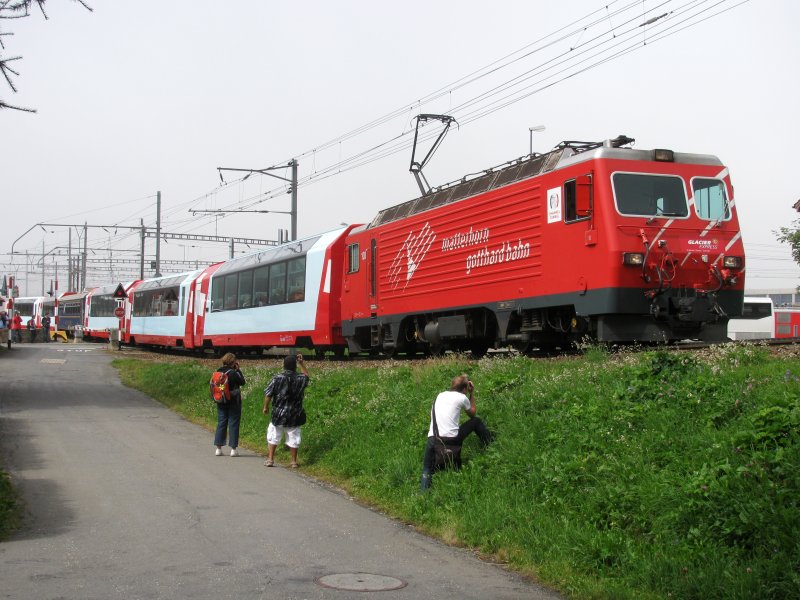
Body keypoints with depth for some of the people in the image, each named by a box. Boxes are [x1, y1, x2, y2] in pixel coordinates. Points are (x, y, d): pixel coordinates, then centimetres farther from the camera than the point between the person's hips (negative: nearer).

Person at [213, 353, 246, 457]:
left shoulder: (218, 372, 0)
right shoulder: (233, 373, -16)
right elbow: (242, 382, -5)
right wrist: (238, 370, -1)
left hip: (221, 401, 5)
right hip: (233, 401, -5)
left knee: (221, 423, 11)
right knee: (233, 424, 2)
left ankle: (218, 448, 10)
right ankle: (233, 448, 2)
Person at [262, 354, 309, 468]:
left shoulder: (278, 378, -12)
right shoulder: (300, 379, -4)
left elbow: (268, 394, -9)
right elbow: (307, 376, 21)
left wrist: (266, 407, 5)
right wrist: (302, 363, 19)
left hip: (279, 414, -2)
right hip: (294, 416, 2)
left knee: (273, 436, 11)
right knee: (293, 437, 10)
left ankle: (270, 459, 11)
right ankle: (294, 461, 15)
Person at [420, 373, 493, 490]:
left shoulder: (440, 396, 18)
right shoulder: (462, 397, 5)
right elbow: (473, 413, 23)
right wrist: (472, 394, 32)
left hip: (432, 439, 3)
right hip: (451, 439, -3)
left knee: (427, 469, 16)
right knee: (476, 421, 21)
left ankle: (426, 476, -14)